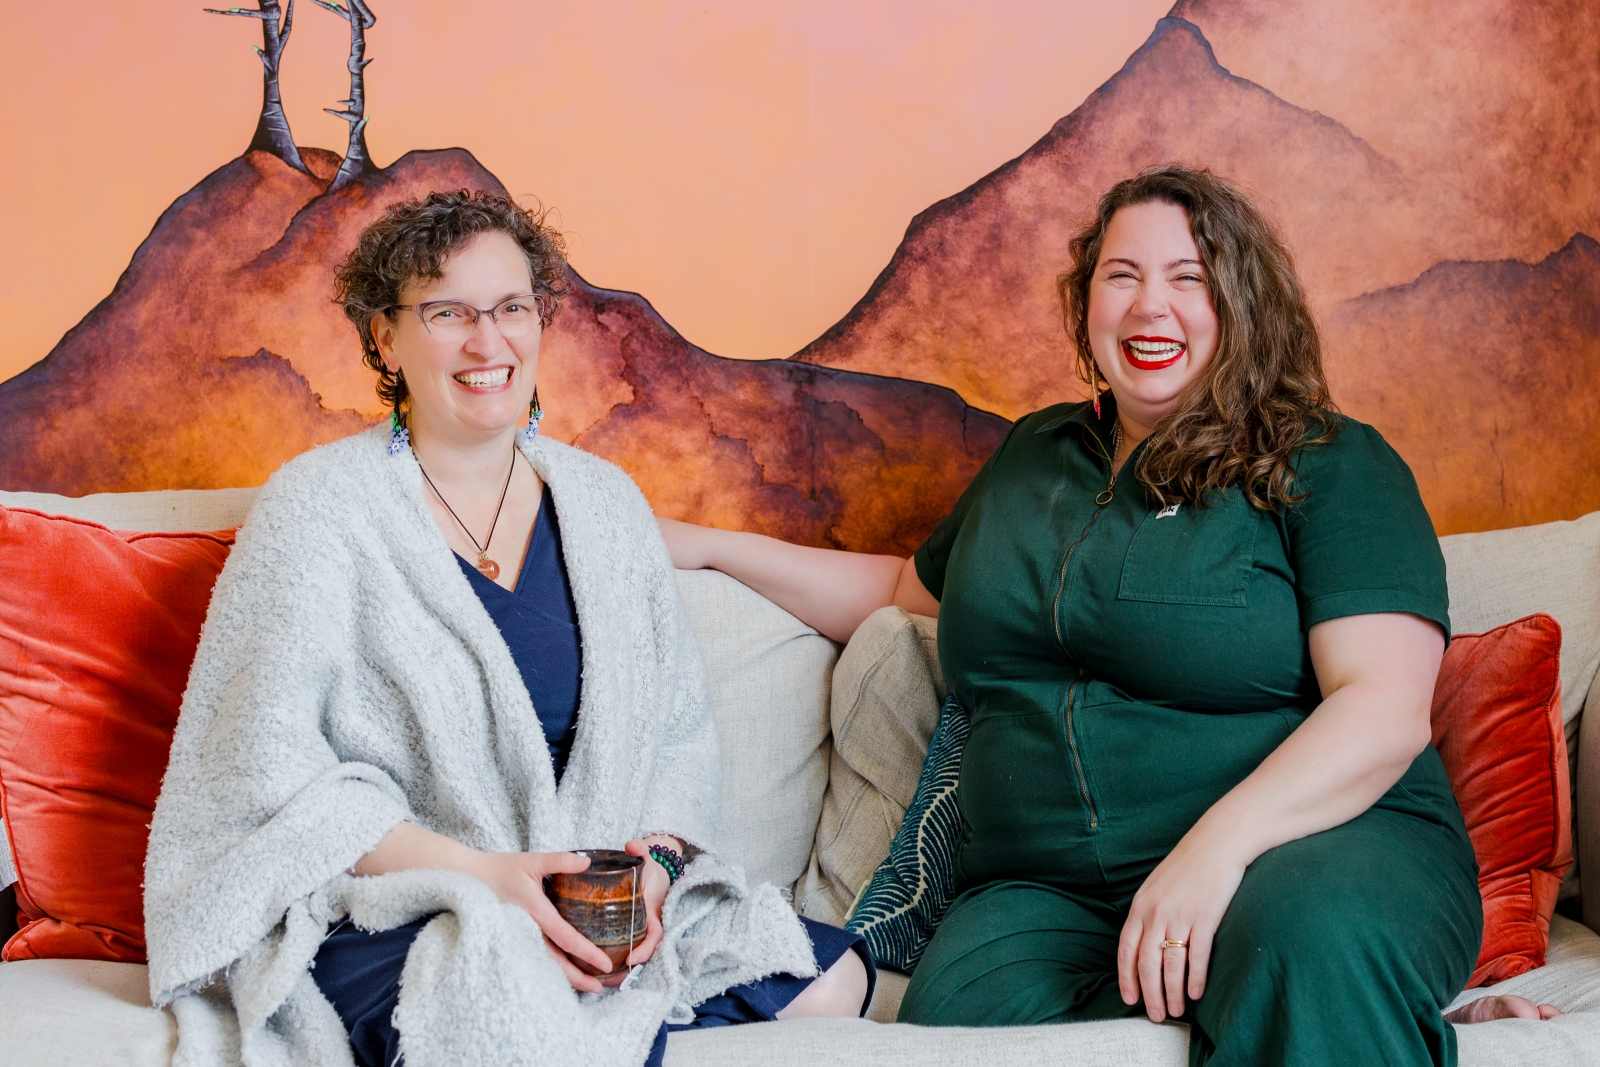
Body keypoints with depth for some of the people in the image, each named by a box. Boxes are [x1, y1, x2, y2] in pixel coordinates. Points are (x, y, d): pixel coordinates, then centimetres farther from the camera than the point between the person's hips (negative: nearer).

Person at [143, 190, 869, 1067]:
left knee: (832, 981, -16)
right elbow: (267, 762, -9)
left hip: (603, 915, 6)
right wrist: (478, 873, -19)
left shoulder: (603, 501, 12)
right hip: (376, 921, -5)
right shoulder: (320, 506, -3)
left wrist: (659, 858, -8)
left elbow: (680, 729, 13)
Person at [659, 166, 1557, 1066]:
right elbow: (906, 590, 36)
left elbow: (1387, 711, -12)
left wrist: (1217, 844, -27)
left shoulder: (1332, 466, 0)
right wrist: (709, 547, 31)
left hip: (1319, 834, -6)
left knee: (1312, 935, -44)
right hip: (1050, 890, 7)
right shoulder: (1035, 455, 20)